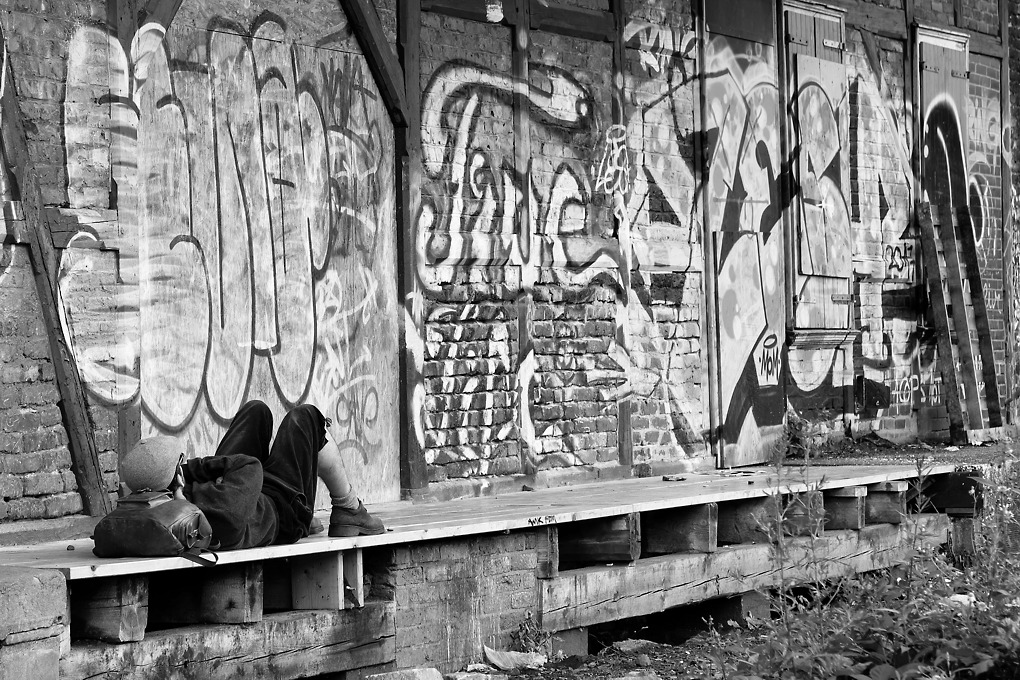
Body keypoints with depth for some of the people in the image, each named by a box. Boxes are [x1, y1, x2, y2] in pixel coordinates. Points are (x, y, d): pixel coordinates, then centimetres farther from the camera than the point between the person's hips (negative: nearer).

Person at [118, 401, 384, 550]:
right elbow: (249, 467, -30)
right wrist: (193, 469, -27)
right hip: (282, 507, -6)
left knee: (257, 411, 23)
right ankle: (349, 511, 33)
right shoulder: (225, 514, -51)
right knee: (305, 418, 11)